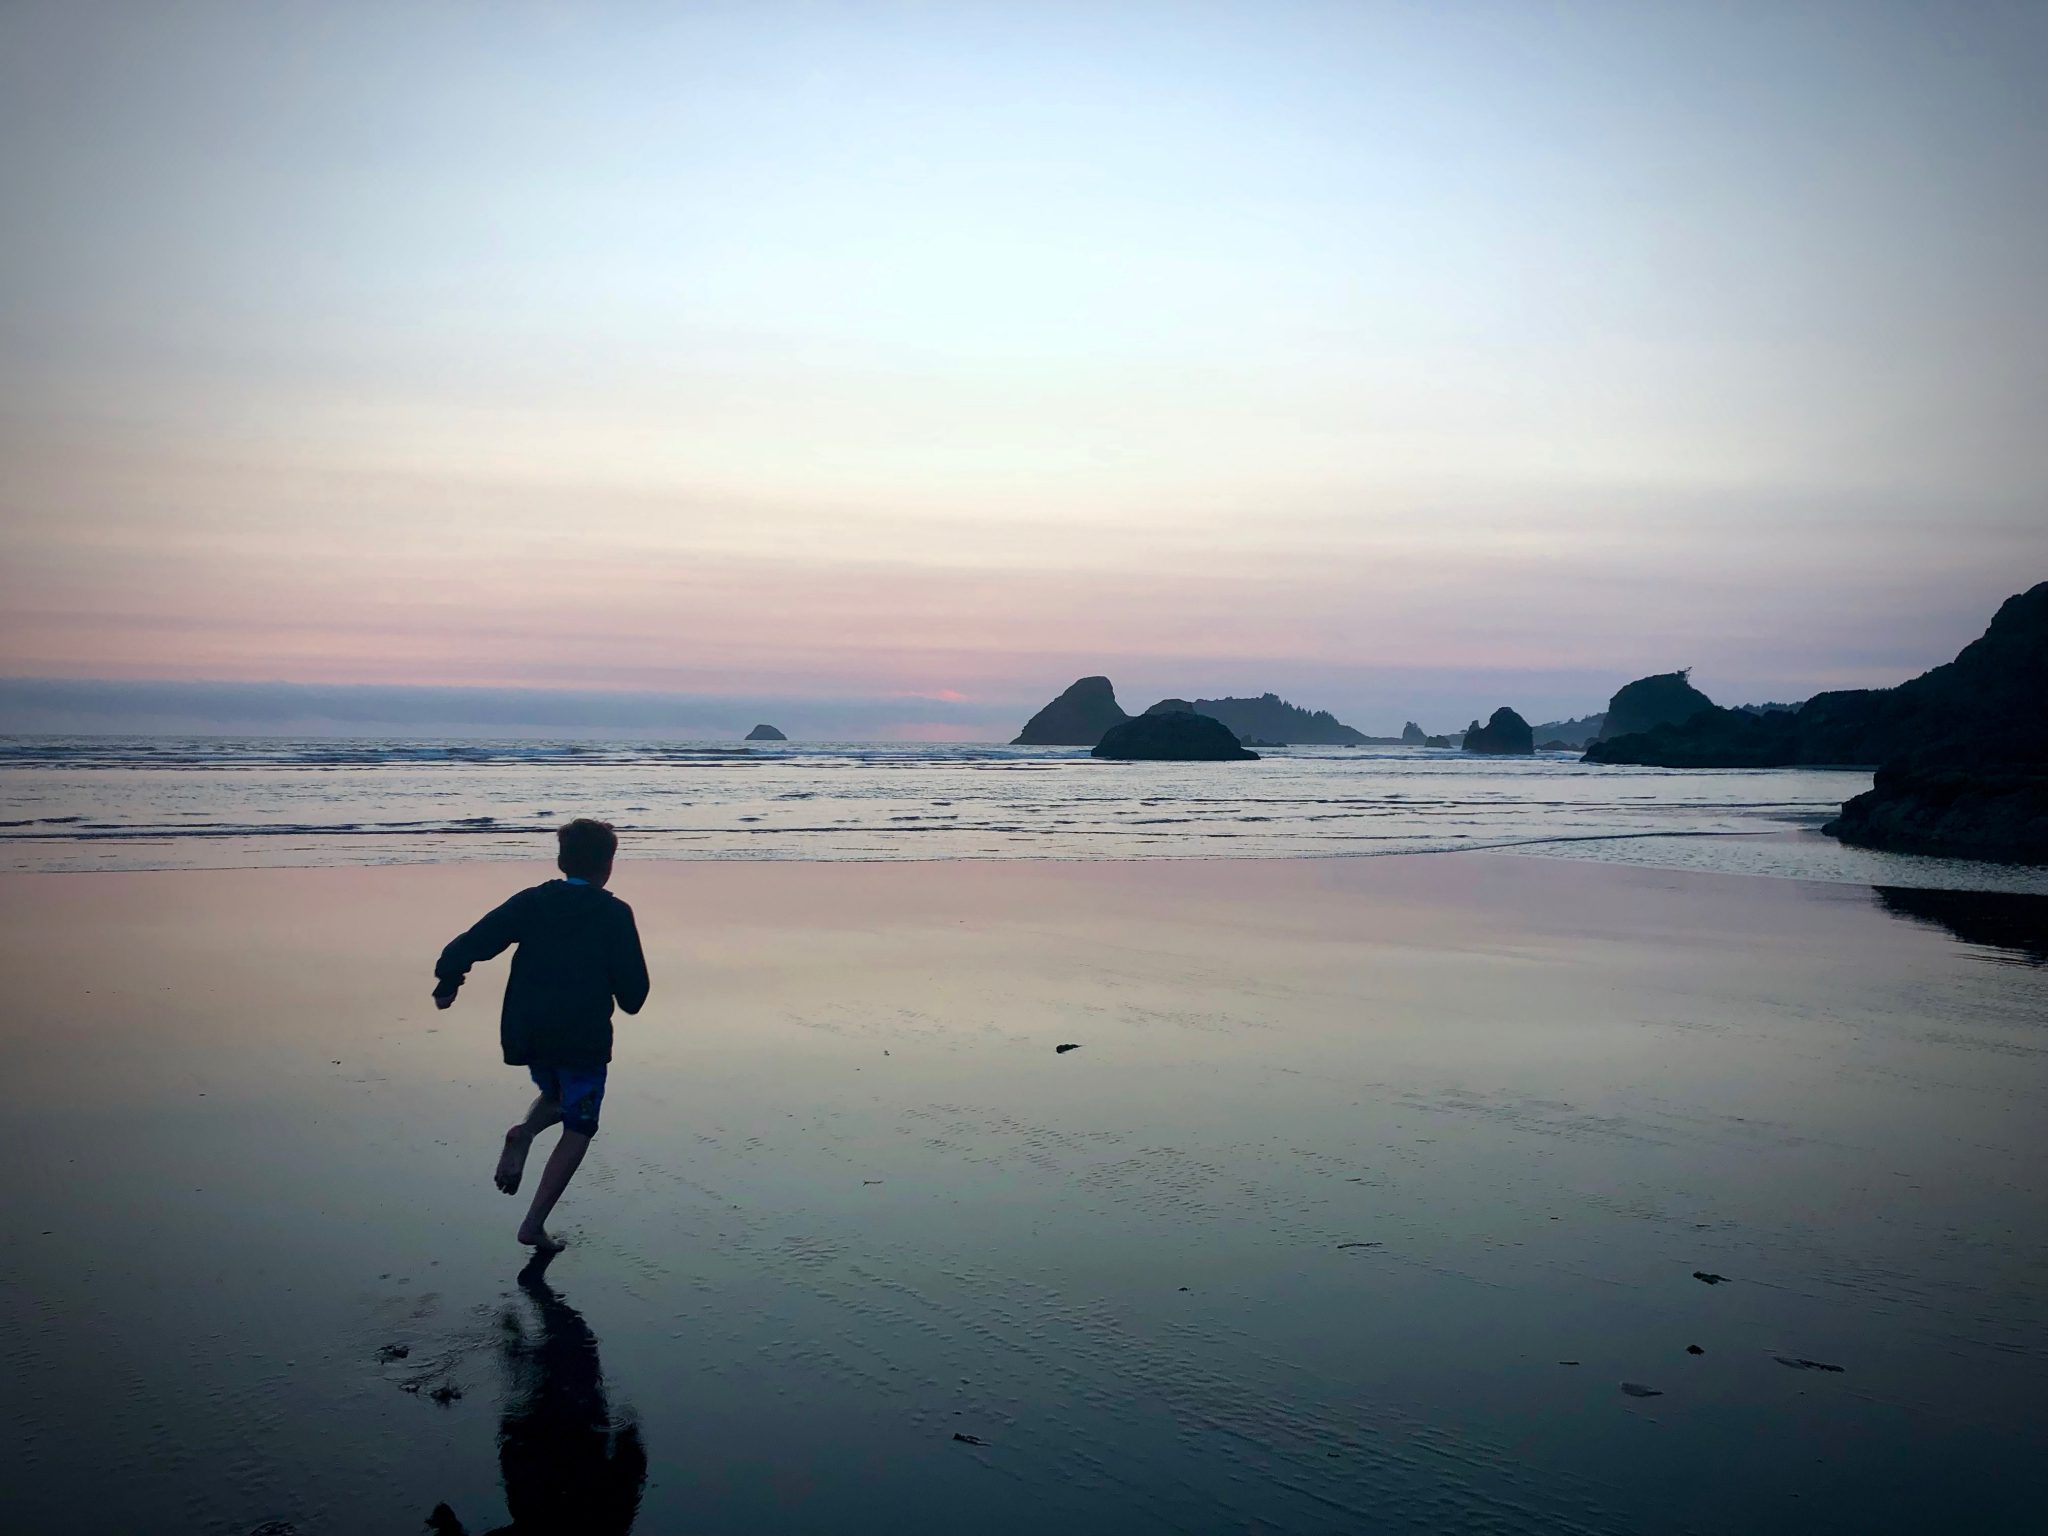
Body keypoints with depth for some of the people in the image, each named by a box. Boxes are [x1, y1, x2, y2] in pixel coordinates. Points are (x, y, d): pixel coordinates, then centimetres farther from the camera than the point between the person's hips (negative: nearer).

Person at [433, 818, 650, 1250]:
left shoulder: (531, 902, 2)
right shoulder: (614, 914, -7)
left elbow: (471, 943, -5)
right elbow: (633, 994, -7)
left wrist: (447, 982, 11)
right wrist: (626, 998, 16)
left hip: (526, 1034, 4)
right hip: (583, 1037, -4)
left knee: (558, 1097, 31)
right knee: (577, 1129, 11)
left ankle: (524, 1133, -2)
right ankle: (534, 1224, 2)